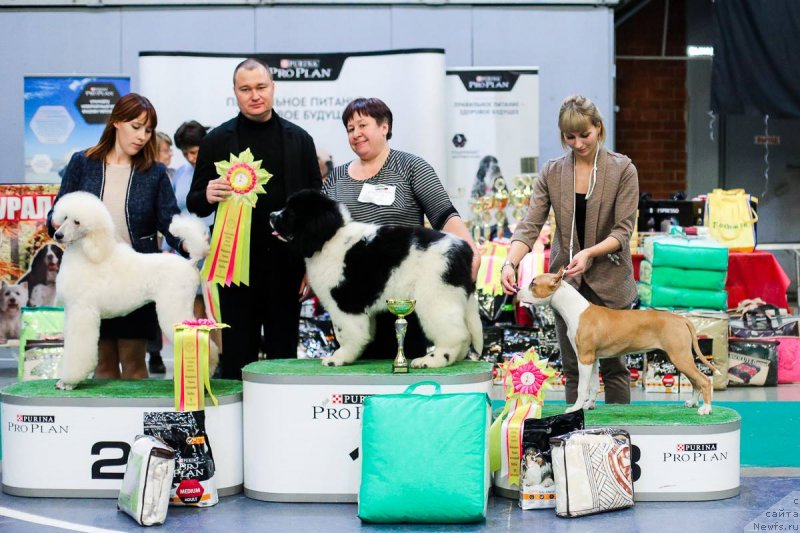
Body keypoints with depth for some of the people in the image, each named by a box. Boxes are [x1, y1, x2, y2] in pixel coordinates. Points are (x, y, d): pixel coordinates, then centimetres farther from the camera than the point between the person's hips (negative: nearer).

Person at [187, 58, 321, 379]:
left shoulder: (299, 139, 7)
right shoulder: (216, 141, 5)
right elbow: (194, 205, 8)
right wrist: (208, 196, -17)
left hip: (286, 265, 1)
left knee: (284, 355, 6)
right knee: (237, 358, 4)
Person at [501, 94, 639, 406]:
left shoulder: (622, 170, -7)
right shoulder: (551, 173, 0)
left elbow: (622, 230, -12)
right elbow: (529, 226, -6)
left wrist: (589, 253, -29)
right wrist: (510, 263, -25)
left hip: (609, 282, -2)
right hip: (566, 282, 3)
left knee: (614, 366, 5)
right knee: (573, 368, 8)